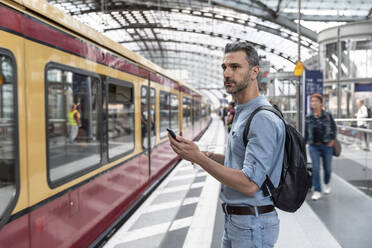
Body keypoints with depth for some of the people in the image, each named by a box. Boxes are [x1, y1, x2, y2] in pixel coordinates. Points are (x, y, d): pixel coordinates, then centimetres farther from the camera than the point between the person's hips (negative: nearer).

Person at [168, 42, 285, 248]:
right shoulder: (242, 114, 11)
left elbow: (249, 185, -27)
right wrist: (211, 156, 4)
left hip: (252, 224, -9)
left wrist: (199, 157, -25)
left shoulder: (263, 119, -22)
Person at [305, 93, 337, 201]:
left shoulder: (328, 115, -2)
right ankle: (317, 191, -1)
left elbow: (334, 128, 7)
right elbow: (306, 132, 7)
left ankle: (327, 184, 42)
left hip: (326, 145, 0)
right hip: (314, 146, 0)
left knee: (327, 168, 12)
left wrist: (332, 139, -3)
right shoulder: (308, 117, 0)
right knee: (315, 168, -7)